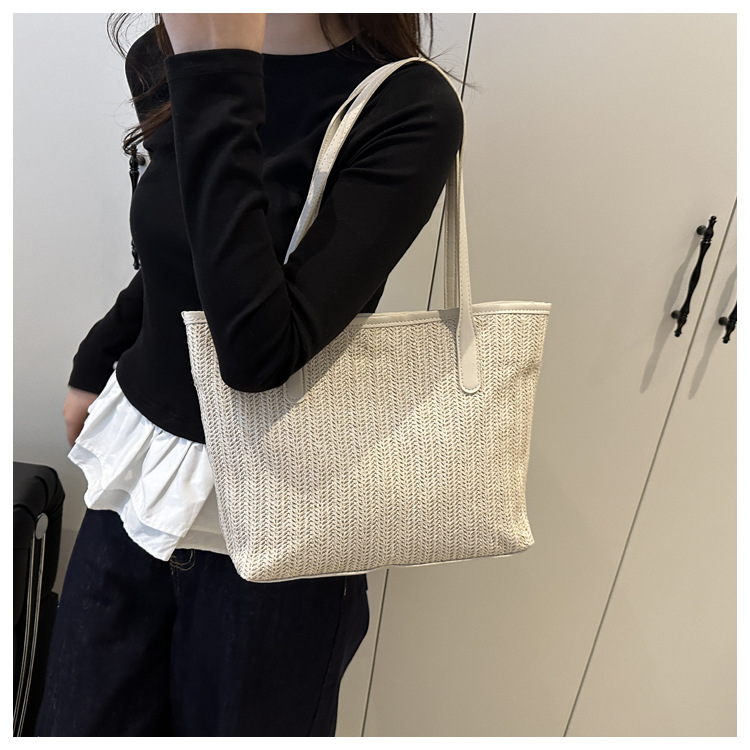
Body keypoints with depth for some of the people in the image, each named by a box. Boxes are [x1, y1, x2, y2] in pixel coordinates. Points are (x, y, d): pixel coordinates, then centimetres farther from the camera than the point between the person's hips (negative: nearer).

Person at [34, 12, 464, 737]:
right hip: (140, 478, 6)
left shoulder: (409, 107, -19)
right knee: (76, 728, 20)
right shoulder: (162, 58, 1)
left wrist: (214, 76, -28)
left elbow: (261, 350, -30)